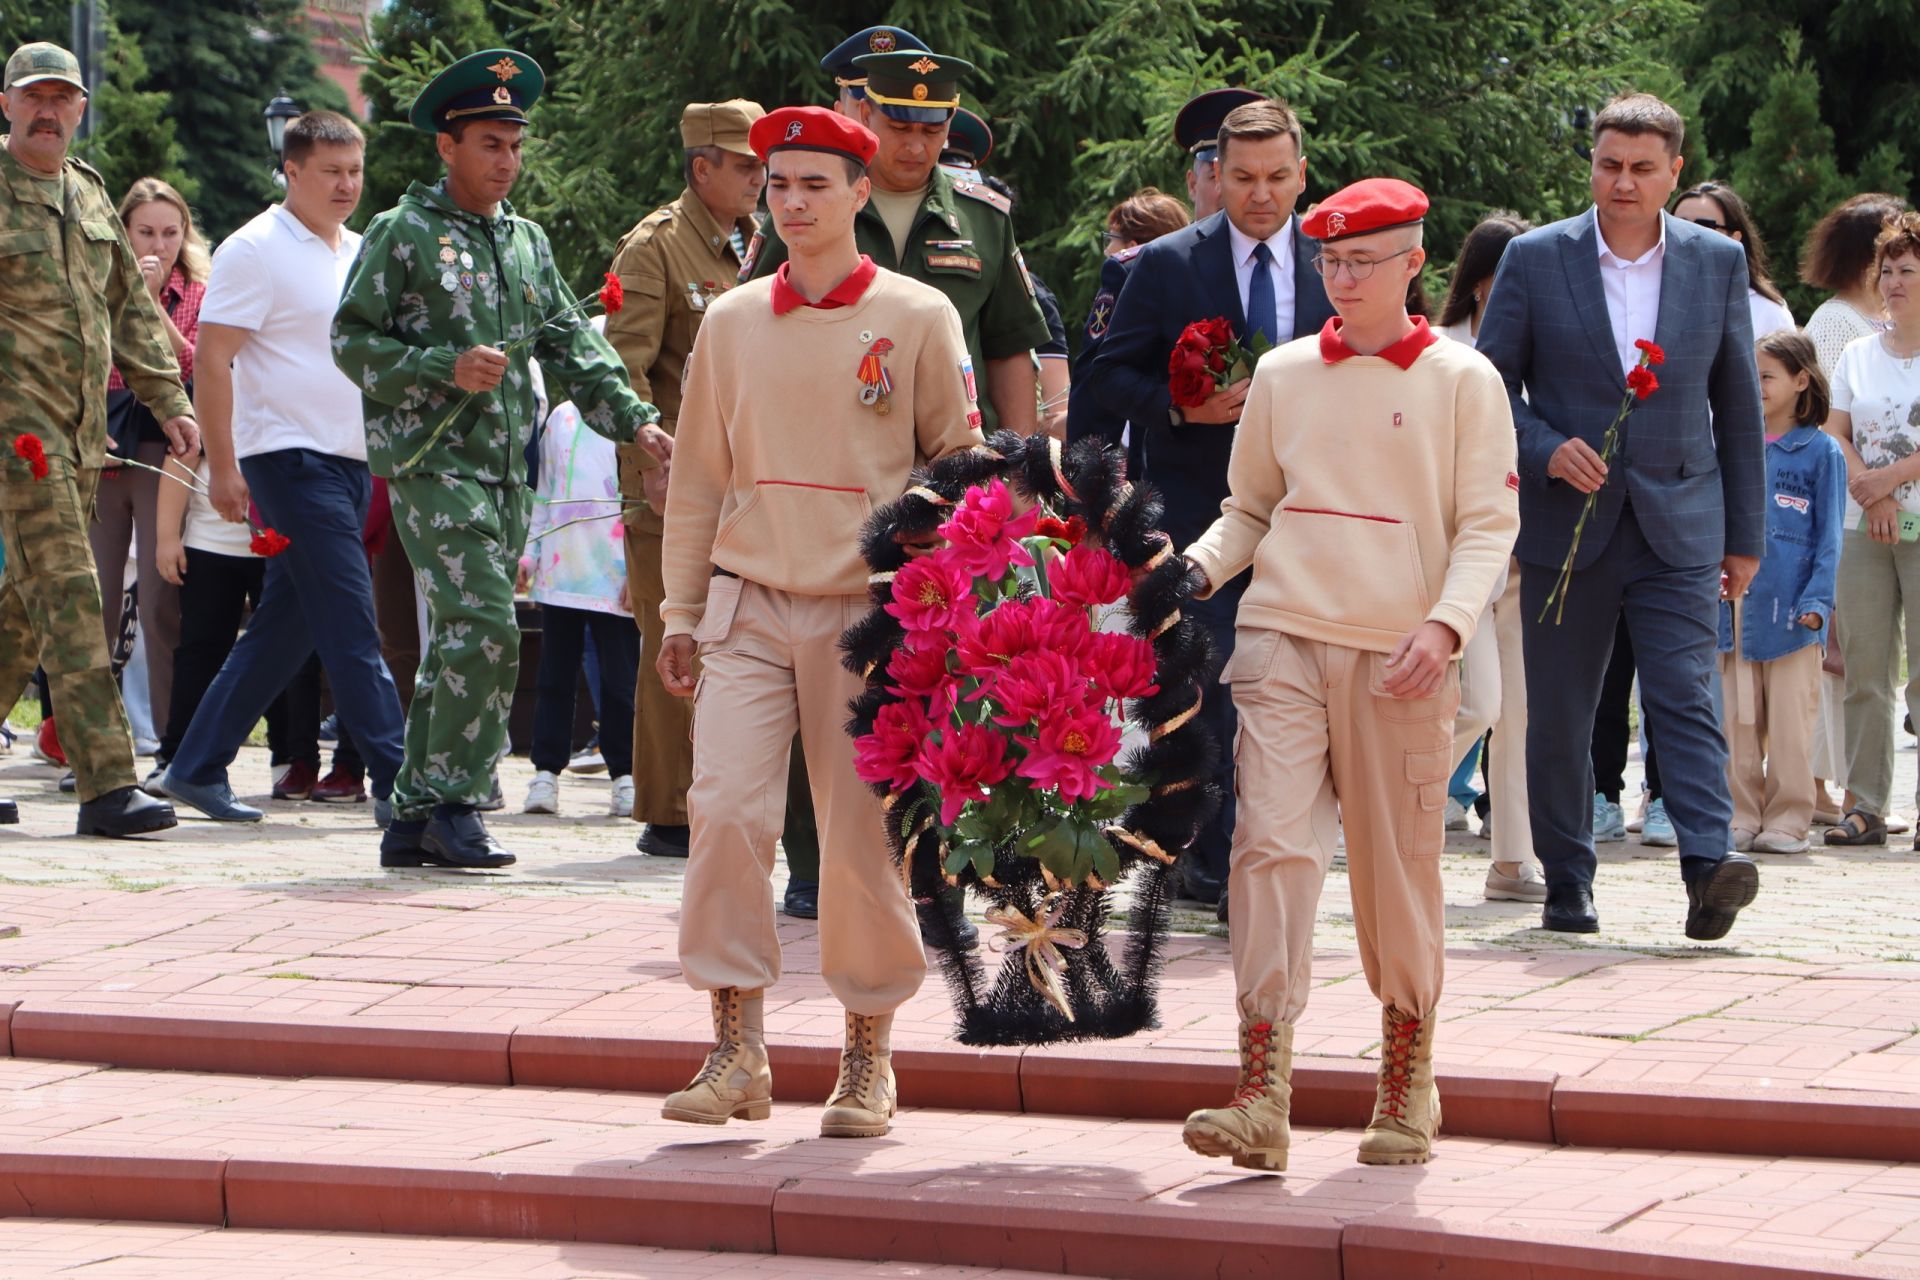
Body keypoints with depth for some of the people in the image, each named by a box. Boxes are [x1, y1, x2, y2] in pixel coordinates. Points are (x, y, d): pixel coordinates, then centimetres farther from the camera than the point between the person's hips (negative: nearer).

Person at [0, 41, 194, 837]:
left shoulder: (90, 196, 17)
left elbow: (131, 307, 23)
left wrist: (167, 399, 17)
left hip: (83, 432, 7)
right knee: (67, 596, -13)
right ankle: (106, 784, -16)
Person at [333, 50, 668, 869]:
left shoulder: (527, 242, 17)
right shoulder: (402, 235, -2)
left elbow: (571, 345, 16)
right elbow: (351, 340, -5)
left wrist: (634, 422, 3)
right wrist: (446, 367, -16)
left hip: (505, 470, 7)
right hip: (432, 462, -7)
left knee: (457, 644, 8)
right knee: (485, 627, -17)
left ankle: (415, 818, 13)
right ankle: (454, 803, -9)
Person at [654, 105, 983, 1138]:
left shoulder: (919, 319, 0)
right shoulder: (731, 322, 9)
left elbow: (959, 468, 4)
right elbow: (698, 476, 14)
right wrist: (680, 614, 10)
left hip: (870, 614, -2)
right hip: (748, 606, 2)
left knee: (864, 837, 0)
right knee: (725, 811, -11)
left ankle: (868, 1059, 13)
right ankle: (736, 1050, -5)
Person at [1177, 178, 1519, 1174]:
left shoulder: (1462, 380, 4)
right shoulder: (1281, 374, 12)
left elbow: (1488, 526, 1)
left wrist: (1445, 625, -14)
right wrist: (1194, 569, 0)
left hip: (1399, 658, -1)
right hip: (1284, 641, 2)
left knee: (1398, 868, 3)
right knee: (1272, 844, -12)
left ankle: (1406, 1089, 20)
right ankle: (1261, 1100, -18)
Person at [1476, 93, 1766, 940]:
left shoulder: (1718, 263, 6)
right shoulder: (1536, 259, 1)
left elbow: (1738, 404, 10)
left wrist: (1745, 535, 9)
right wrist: (1547, 451, -14)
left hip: (1679, 525, 0)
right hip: (1568, 522, 0)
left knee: (1686, 696, -14)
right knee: (1559, 716, 6)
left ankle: (1709, 868, -25)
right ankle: (1566, 884, 17)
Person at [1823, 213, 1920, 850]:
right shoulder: (1857, 354, 14)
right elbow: (1835, 434, 8)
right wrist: (1869, 493, -7)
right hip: (1864, 532, 4)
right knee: (1864, 671, 3)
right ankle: (1866, 807, 5)